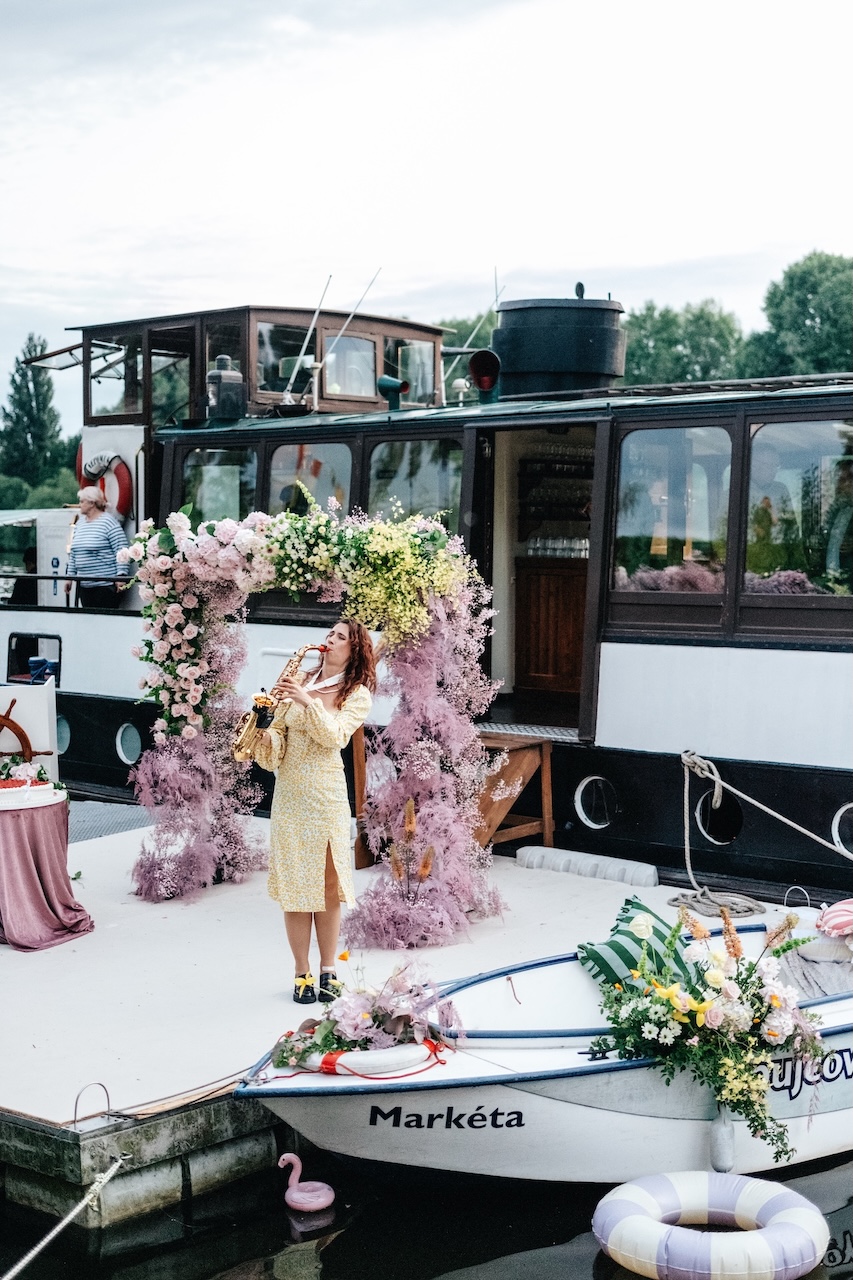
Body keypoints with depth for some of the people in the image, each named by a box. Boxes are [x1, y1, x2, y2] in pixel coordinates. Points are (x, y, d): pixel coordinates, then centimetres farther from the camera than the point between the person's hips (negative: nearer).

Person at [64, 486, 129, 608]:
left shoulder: (109, 522, -8)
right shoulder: (79, 524, 15)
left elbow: (121, 551, -13)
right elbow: (73, 554, 22)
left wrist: (121, 575, -18)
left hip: (106, 584, -7)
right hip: (84, 584, 7)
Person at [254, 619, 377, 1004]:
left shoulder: (358, 694, 2)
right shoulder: (299, 681, 9)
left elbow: (335, 736, -15)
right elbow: (275, 744, 7)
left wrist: (307, 701, -23)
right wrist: (262, 735, -14)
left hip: (327, 795, -2)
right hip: (288, 795, 2)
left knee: (328, 885, 1)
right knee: (293, 885, 2)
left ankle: (328, 971, 12)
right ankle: (302, 973, 11)